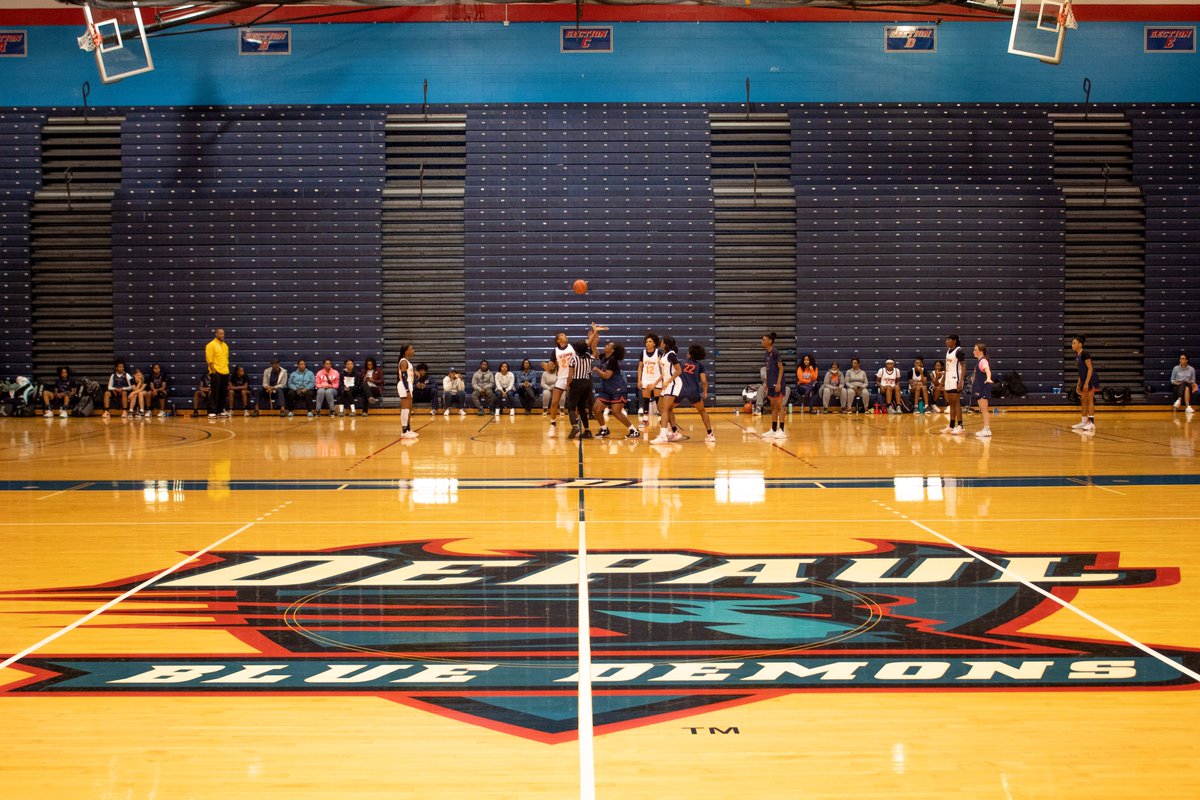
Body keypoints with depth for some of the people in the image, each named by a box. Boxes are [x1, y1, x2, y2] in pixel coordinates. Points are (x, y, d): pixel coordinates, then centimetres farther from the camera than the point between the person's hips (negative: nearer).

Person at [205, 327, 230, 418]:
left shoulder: (225, 345, 16)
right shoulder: (211, 345, -6)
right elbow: (209, 359, -11)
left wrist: (227, 370, 15)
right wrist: (213, 370, -17)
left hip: (225, 373, 7)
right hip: (216, 373, -7)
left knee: (223, 393, 8)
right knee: (215, 393, -8)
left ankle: (220, 411, 15)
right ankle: (212, 412, -7)